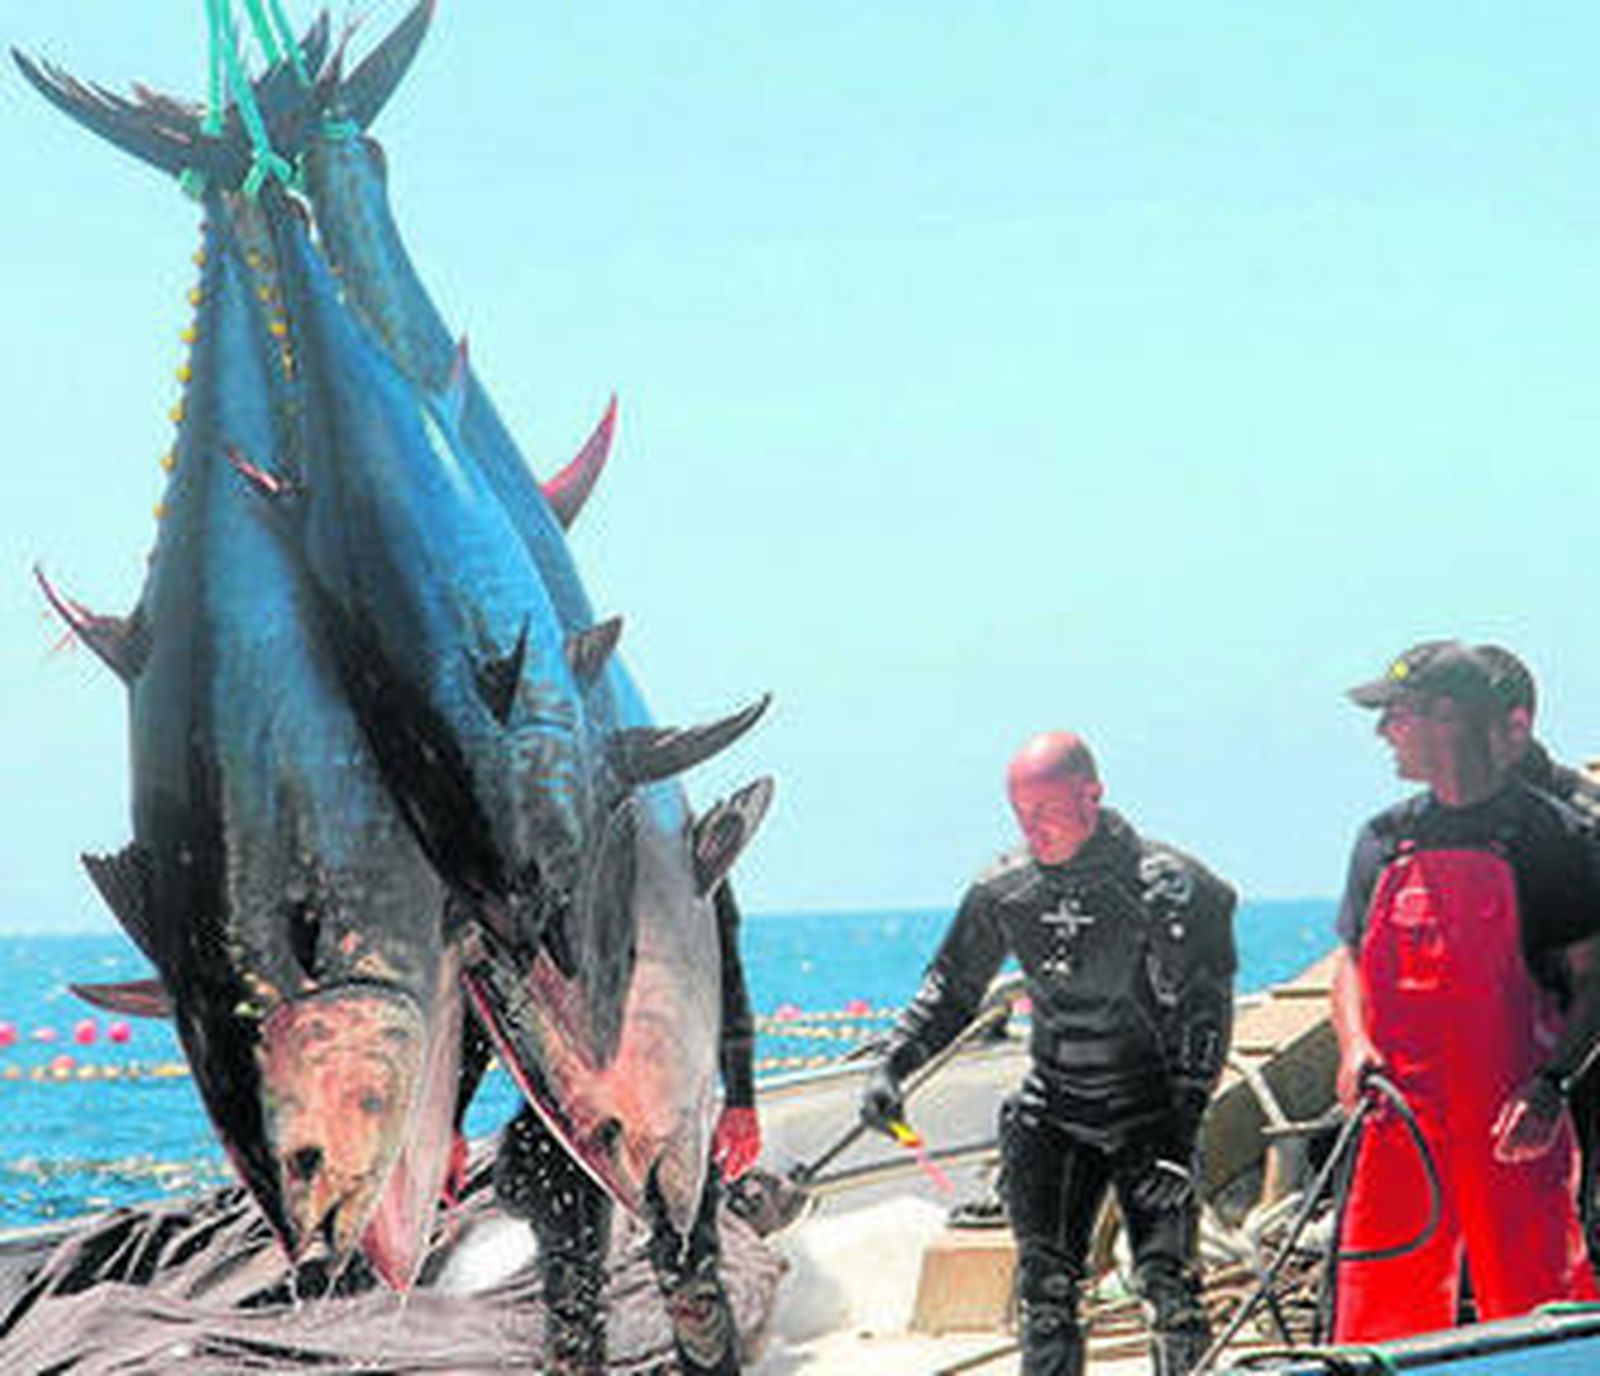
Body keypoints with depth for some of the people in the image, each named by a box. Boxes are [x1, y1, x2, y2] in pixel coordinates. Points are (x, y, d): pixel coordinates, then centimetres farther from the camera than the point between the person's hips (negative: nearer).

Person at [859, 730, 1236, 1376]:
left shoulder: (1165, 886, -13)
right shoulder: (1003, 892, 2)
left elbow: (1203, 1009, -11)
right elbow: (951, 990, 14)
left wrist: (1184, 1119, -18)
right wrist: (892, 1064, 1)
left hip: (1150, 1112, -4)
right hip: (1052, 1117, 4)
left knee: (1168, 1288, -12)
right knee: (1046, 1293, 1)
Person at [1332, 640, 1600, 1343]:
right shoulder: (1384, 839, 13)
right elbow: (1352, 963, 17)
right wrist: (1356, 1045, -4)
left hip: (1513, 1125, -5)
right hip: (1399, 1117, 5)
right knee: (1376, 1308, 4)